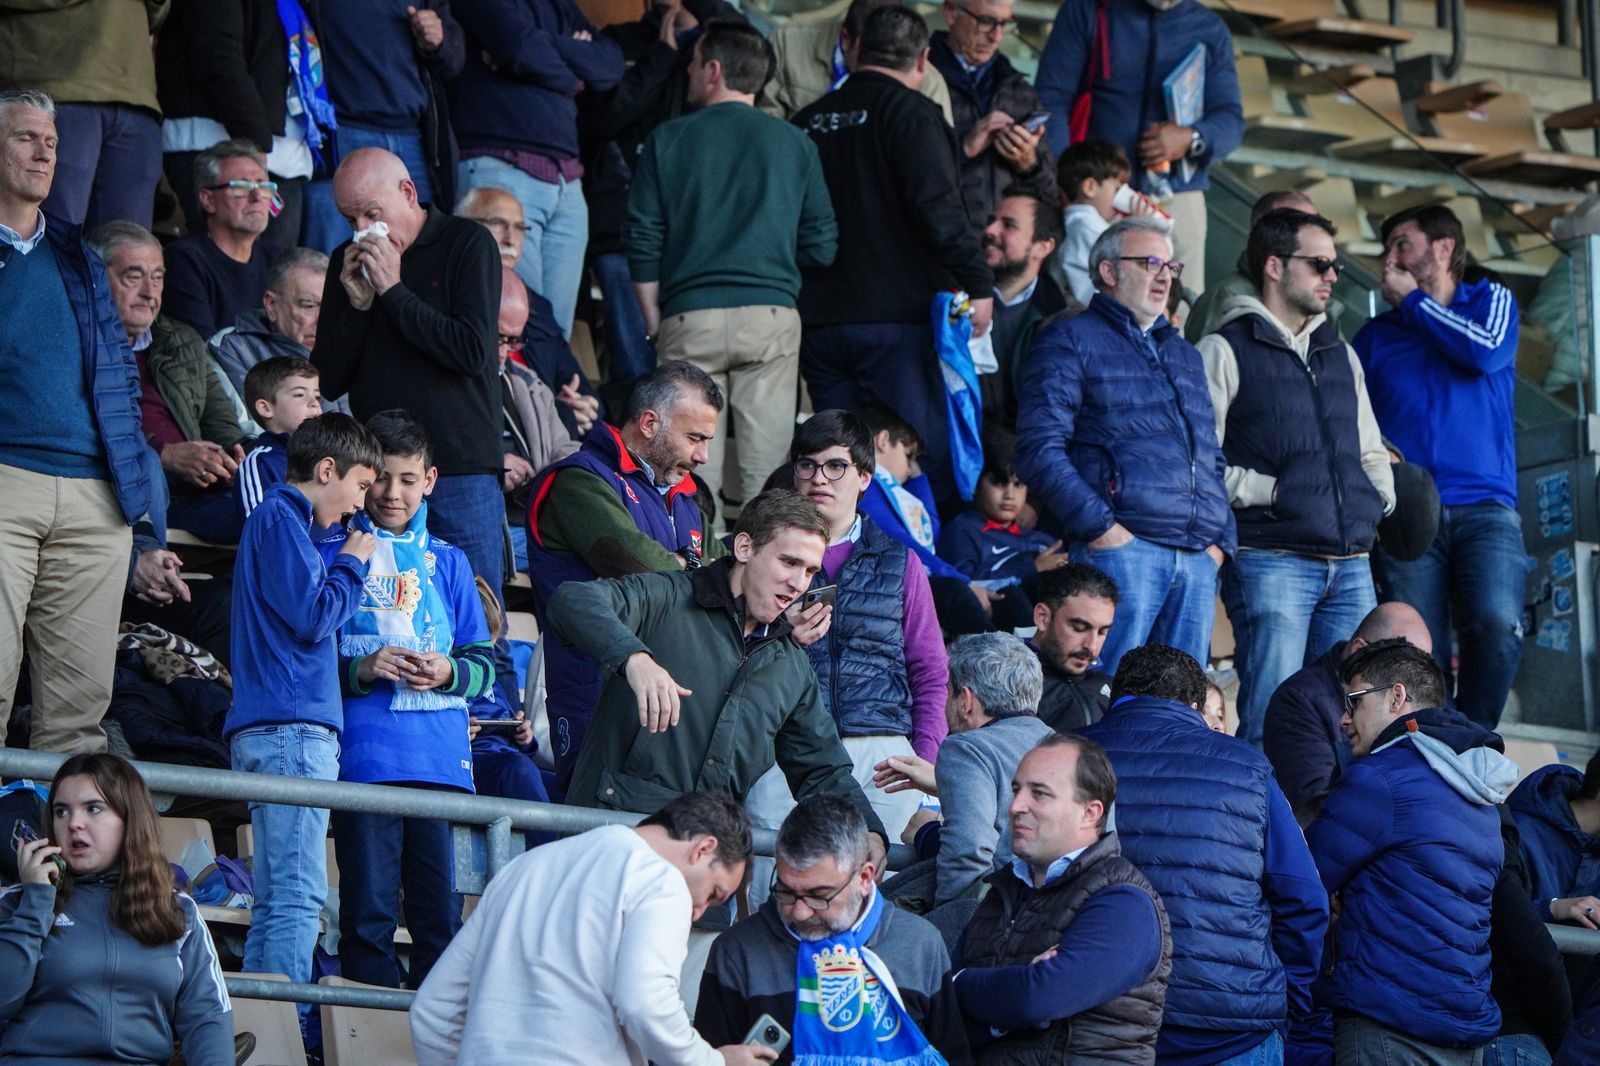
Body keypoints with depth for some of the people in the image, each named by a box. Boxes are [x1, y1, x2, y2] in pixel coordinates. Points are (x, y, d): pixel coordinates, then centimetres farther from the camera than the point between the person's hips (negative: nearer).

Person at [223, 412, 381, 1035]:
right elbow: (313, 615, -14)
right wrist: (352, 563, 1)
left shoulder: (280, 520, 26)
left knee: (280, 899, 8)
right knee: (297, 896, -15)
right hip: (290, 727, -11)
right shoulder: (282, 520, -5)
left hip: (281, 731, 11)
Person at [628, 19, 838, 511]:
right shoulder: (794, 144, 8)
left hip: (689, 318, -1)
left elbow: (644, 240, 4)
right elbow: (822, 244, 8)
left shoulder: (667, 140, 6)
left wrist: (653, 320, 12)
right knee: (766, 457, 1)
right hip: (771, 314, 1)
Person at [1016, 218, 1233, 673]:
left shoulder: (1186, 356, 28)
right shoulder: (1070, 342, 6)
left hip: (1198, 562, 7)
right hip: (1122, 548, -7)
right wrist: (1100, 527, -15)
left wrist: (1221, 539, 11)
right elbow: (1040, 448, -6)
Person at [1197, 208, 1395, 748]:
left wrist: (1381, 495, 9)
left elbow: (1370, 452, 29)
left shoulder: (1340, 355, 22)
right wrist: (1271, 491, -12)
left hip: (1351, 565, 6)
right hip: (1272, 558, -6)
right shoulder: (1226, 350, 1)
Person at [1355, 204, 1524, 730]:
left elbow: (1485, 351, -7)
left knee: (1496, 626, -23)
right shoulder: (1375, 336, 20)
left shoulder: (1491, 300, 16)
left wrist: (1413, 300, 3)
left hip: (1485, 508, -2)